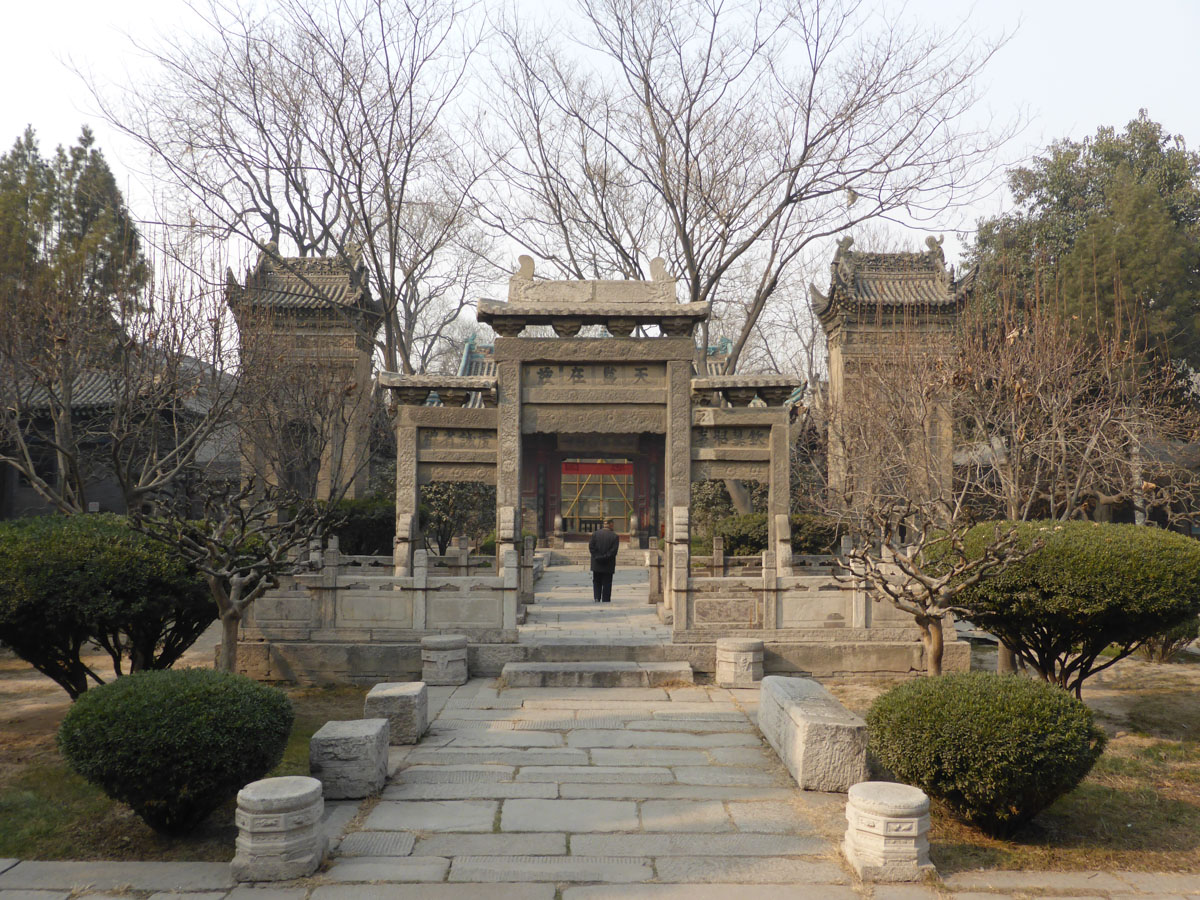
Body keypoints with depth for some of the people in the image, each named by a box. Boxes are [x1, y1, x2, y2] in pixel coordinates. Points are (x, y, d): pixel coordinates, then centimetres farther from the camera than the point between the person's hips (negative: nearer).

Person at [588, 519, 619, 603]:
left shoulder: (595, 534, -2)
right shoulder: (614, 537, -8)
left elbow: (591, 546, -5)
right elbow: (614, 551, -14)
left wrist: (597, 557, -4)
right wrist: (606, 557, -8)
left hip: (596, 564, 2)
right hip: (608, 565, -2)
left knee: (596, 582, 15)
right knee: (607, 583, 7)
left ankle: (596, 598, 0)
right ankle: (605, 601, 9)